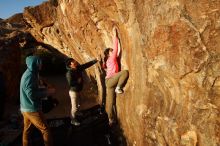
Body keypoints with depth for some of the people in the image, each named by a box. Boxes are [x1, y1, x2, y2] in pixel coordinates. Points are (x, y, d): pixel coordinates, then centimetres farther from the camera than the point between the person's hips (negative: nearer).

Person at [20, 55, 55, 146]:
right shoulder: (30, 76, -22)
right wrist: (46, 93, -16)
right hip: (32, 109, -10)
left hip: (25, 108, 10)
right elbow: (32, 95, -26)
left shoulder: (28, 74, 9)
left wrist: (45, 89, 5)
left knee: (26, 130, 18)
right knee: (45, 130, -1)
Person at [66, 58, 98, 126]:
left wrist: (95, 60, -1)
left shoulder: (78, 68, 1)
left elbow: (87, 65, 3)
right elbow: (70, 83, -29)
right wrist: (78, 81, -19)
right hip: (73, 91, -8)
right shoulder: (69, 73, -22)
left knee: (76, 106, 21)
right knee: (75, 107, 2)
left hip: (78, 91, 8)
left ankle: (73, 117, 40)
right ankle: (73, 120, 20)